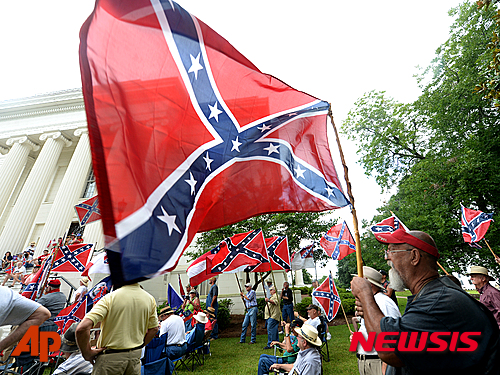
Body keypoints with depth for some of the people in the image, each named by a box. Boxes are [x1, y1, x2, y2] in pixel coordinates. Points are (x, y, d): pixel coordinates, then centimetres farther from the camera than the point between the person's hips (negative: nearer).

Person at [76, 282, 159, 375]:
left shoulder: (110, 298, -20)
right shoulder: (150, 299, -6)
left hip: (110, 357, -3)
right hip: (136, 355, 4)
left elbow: (82, 328, -25)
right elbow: (154, 329, 4)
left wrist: (87, 353, -9)